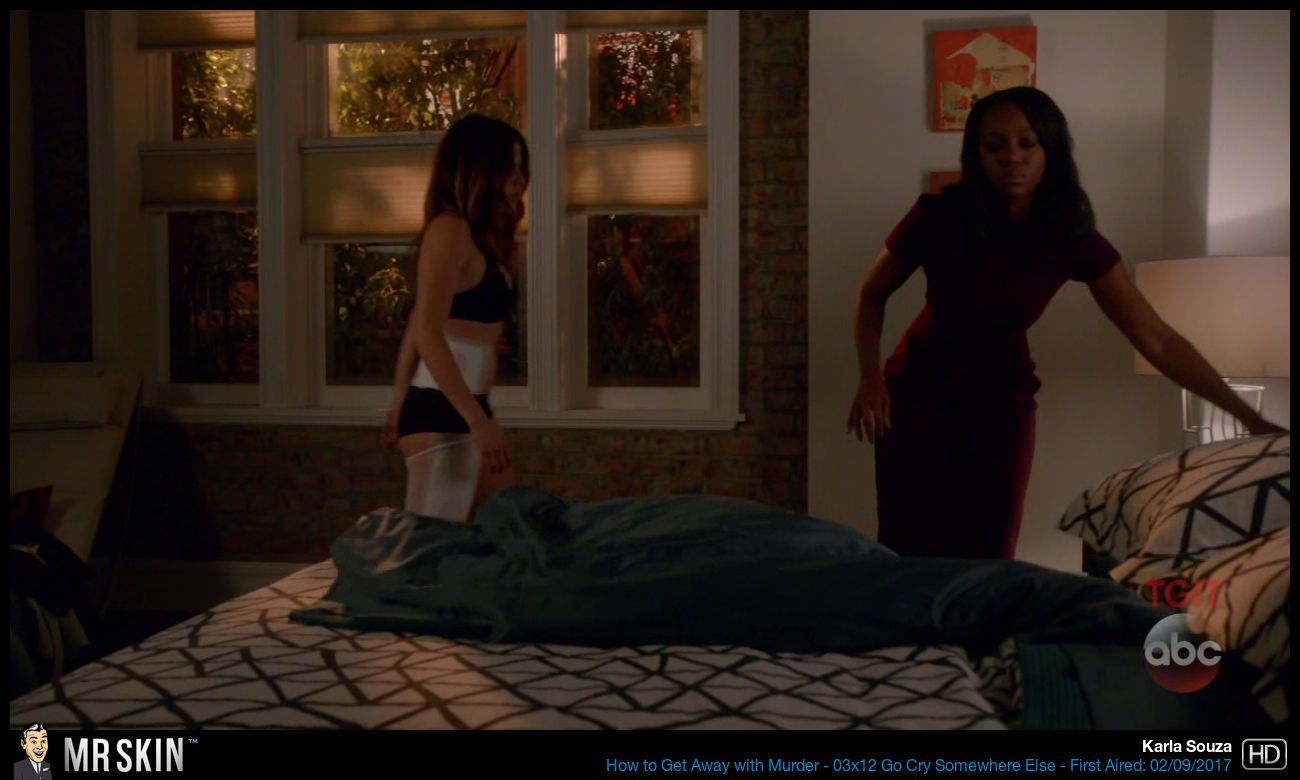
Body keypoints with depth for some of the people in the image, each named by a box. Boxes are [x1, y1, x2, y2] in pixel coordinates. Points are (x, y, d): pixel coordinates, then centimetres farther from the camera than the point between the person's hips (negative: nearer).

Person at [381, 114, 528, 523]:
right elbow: (429, 335, -21)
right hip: (441, 415, -9)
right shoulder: (450, 229, -13)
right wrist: (478, 421, -23)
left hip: (462, 411, 9)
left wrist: (400, 403, 24)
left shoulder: (478, 235, 14)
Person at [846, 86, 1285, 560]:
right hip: (919, 394, -1)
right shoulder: (937, 217, -20)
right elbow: (872, 295, -4)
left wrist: (1246, 415, -19)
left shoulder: (1074, 240, -16)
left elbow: (1157, 340, -15)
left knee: (989, 554, 4)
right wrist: (870, 378, -18)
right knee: (911, 551, -3)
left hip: (1003, 404, 2)